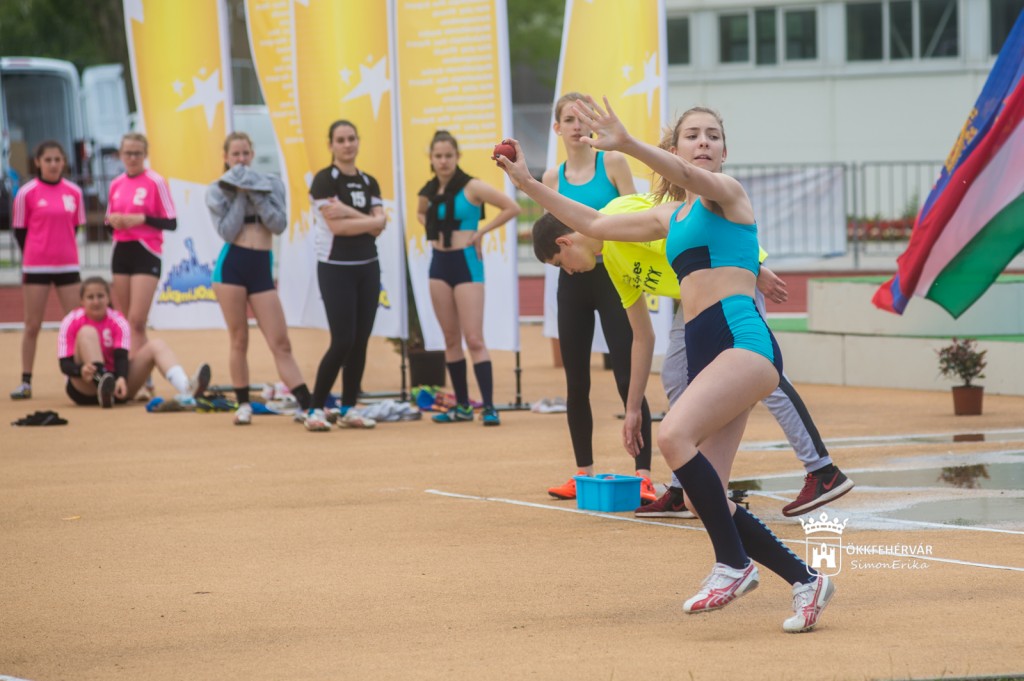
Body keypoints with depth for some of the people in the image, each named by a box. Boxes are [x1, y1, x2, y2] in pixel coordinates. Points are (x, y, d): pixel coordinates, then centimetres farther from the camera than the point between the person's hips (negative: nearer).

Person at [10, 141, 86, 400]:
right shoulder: (27, 193, -4)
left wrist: (61, 251, 7)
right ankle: (26, 383, 8)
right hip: (36, 267, -2)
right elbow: (19, 231, 2)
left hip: (67, 266, 3)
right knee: (32, 325, 2)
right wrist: (35, 256, 5)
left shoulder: (74, 192, 3)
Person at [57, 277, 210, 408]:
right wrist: (81, 369, -38)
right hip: (84, 389, -3)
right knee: (87, 332, -24)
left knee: (156, 345, -15)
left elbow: (121, 356, -15)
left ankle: (186, 389, -43)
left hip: (114, 383, 3)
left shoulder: (117, 321, 0)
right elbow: (65, 364, -14)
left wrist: (121, 378, -38)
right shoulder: (71, 322, -6)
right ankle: (101, 382, -47)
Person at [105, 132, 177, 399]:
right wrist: (112, 220, -4)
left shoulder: (155, 182, -6)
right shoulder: (116, 184, 10)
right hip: (121, 252, 6)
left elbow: (171, 223, -8)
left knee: (137, 320, -14)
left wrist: (142, 219, -21)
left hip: (146, 252, -6)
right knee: (124, 321, 5)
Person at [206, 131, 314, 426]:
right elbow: (228, 231, -7)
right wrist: (240, 196, -7)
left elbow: (279, 224, -2)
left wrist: (256, 196, -9)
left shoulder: (271, 184, 10)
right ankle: (243, 404, 11)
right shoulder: (217, 191, 6)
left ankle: (307, 406, -10)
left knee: (281, 343, -3)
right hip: (231, 266, -1)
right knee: (239, 340, 1)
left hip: (262, 269, 1)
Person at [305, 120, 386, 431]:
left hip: (367, 268, 6)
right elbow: (336, 225, -17)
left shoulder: (369, 182, 11)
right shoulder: (325, 180, -7)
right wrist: (369, 221, -8)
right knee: (343, 342, -11)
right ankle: (315, 409, -3)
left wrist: (349, 213, -17)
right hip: (336, 268, -6)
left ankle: (348, 410, 13)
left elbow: (378, 224, -3)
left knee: (360, 343, 5)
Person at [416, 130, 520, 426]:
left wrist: (481, 231, -12)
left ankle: (489, 407, -13)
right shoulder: (430, 191, 6)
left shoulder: (471, 187, -10)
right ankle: (462, 406, 13)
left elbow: (512, 207, -14)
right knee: (451, 340, 8)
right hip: (439, 263, 6)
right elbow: (421, 213, 29)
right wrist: (432, 231, 10)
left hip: (466, 263, -6)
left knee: (474, 340, -12)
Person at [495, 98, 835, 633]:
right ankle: (805, 580, 9)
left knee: (674, 435, -30)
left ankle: (734, 564, -20)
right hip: (703, 355, 8)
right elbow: (594, 224, 31)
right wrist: (527, 183, 28)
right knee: (700, 501, -3)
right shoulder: (670, 218, 25)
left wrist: (627, 144, -36)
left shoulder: (726, 192, 3)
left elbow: (686, 176, -19)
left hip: (743, 339, -8)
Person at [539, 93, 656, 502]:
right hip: (573, 281, 4)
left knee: (627, 378, -10)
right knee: (576, 383, 7)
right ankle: (584, 473, 17)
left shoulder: (612, 162, -2)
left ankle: (644, 475, -11)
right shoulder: (553, 178, 7)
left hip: (613, 277, -4)